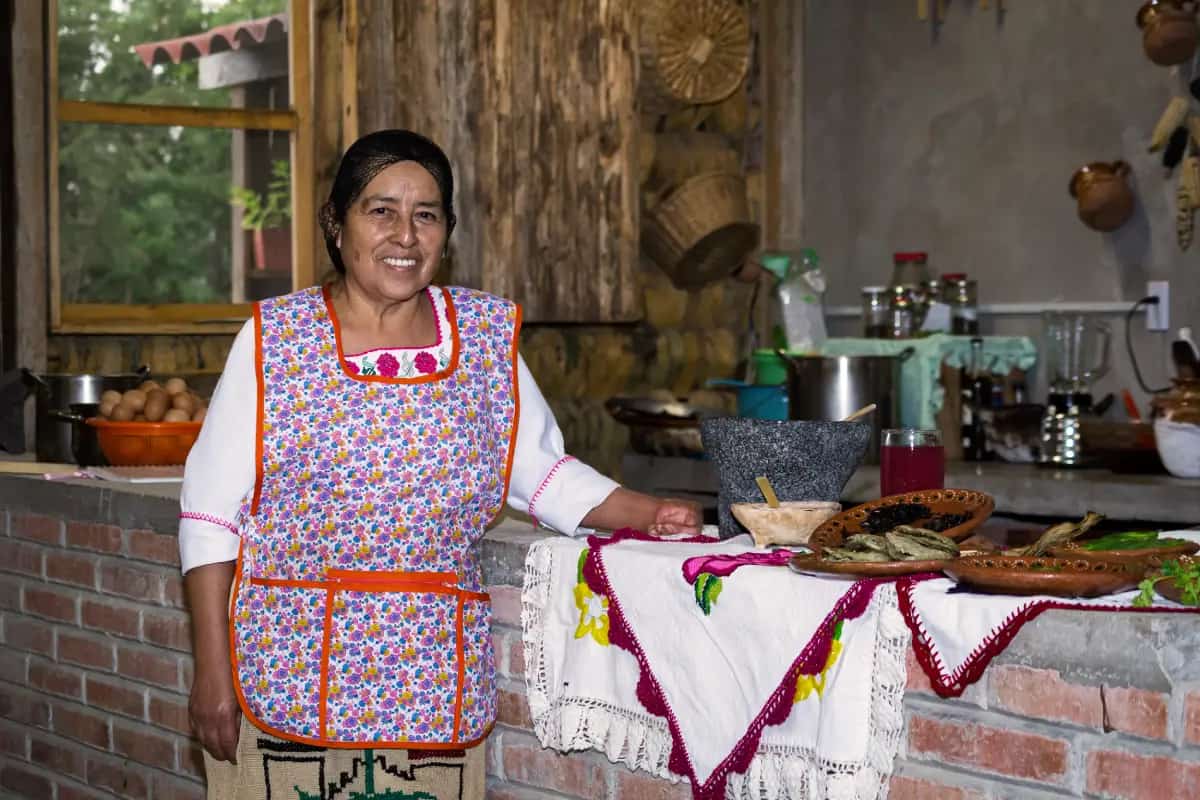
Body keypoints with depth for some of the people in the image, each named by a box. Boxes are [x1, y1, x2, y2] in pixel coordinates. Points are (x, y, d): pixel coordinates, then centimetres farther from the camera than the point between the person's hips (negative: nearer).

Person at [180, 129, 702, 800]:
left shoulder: (488, 334, 6)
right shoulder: (275, 337, -2)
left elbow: (544, 472, 13)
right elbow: (210, 514, -1)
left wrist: (646, 514, -3)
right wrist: (212, 672, -5)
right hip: (286, 666, -2)